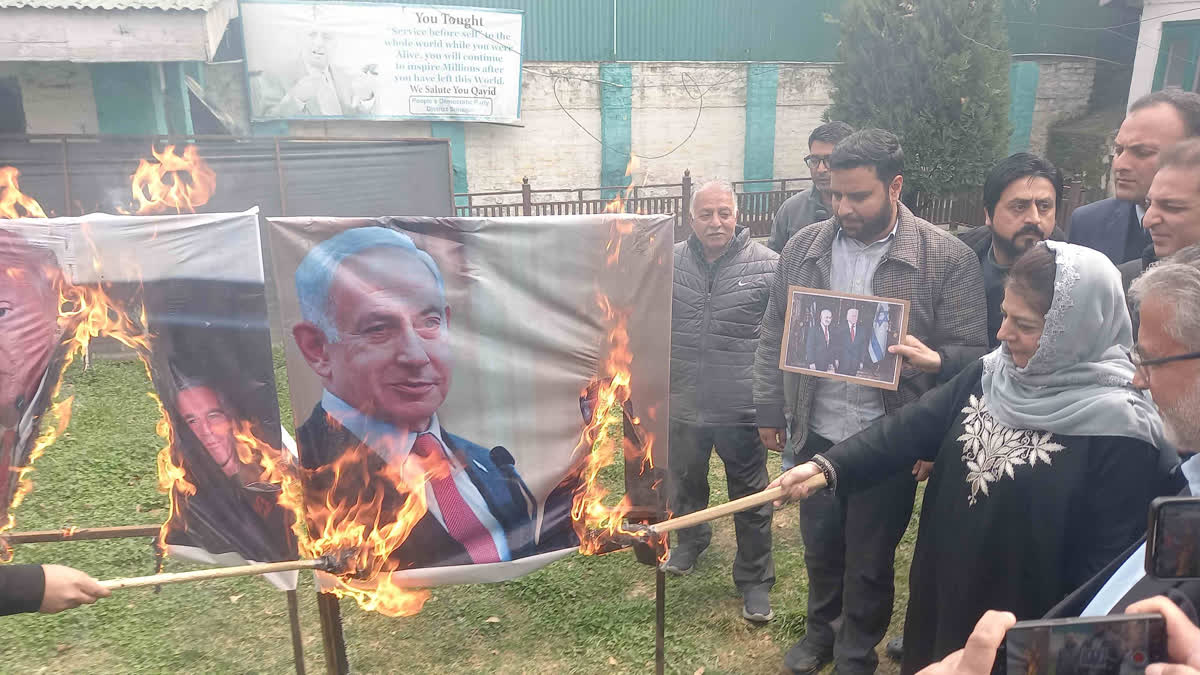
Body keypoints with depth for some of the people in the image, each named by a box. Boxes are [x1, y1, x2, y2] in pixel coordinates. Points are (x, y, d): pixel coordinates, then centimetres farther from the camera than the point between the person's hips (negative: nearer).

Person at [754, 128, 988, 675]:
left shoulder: (949, 259, -11)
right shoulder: (803, 248, 0)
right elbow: (773, 337, 6)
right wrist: (770, 411, 5)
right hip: (813, 433, 3)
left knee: (870, 561, 14)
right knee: (819, 547, 20)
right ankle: (821, 629, 46)